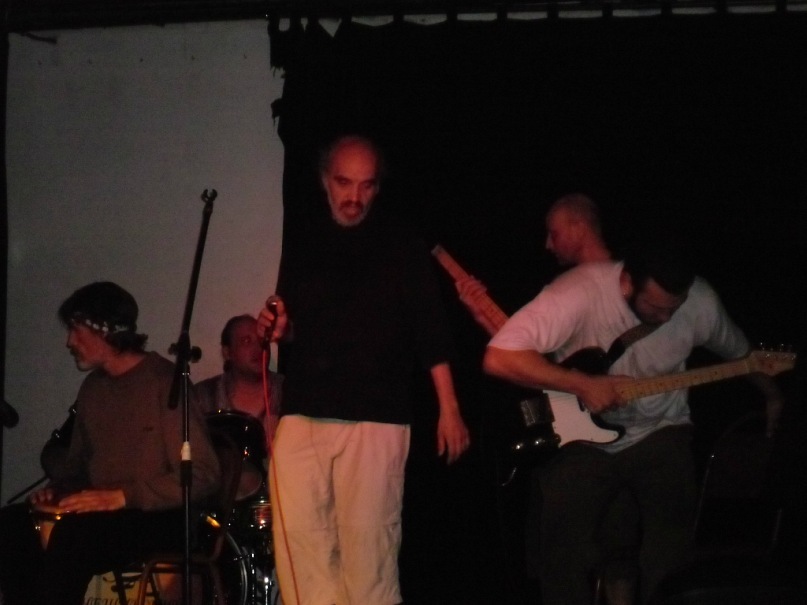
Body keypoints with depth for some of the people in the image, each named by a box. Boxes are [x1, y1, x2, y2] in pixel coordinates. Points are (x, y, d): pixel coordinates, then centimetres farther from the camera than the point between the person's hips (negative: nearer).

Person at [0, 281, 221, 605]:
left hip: (157, 518, -8)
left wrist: (122, 497, -21)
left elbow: (202, 475, -15)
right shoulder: (93, 388, 14)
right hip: (100, 515, 8)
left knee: (72, 534, -33)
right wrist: (56, 490, 4)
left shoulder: (164, 382, -10)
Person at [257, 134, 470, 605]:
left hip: (374, 422, -4)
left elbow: (431, 333, 0)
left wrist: (449, 408, -7)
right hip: (302, 419, 4)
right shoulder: (305, 250, 16)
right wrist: (279, 328, 3)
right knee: (299, 543, -4)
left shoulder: (401, 249, 5)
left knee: (368, 546, -7)